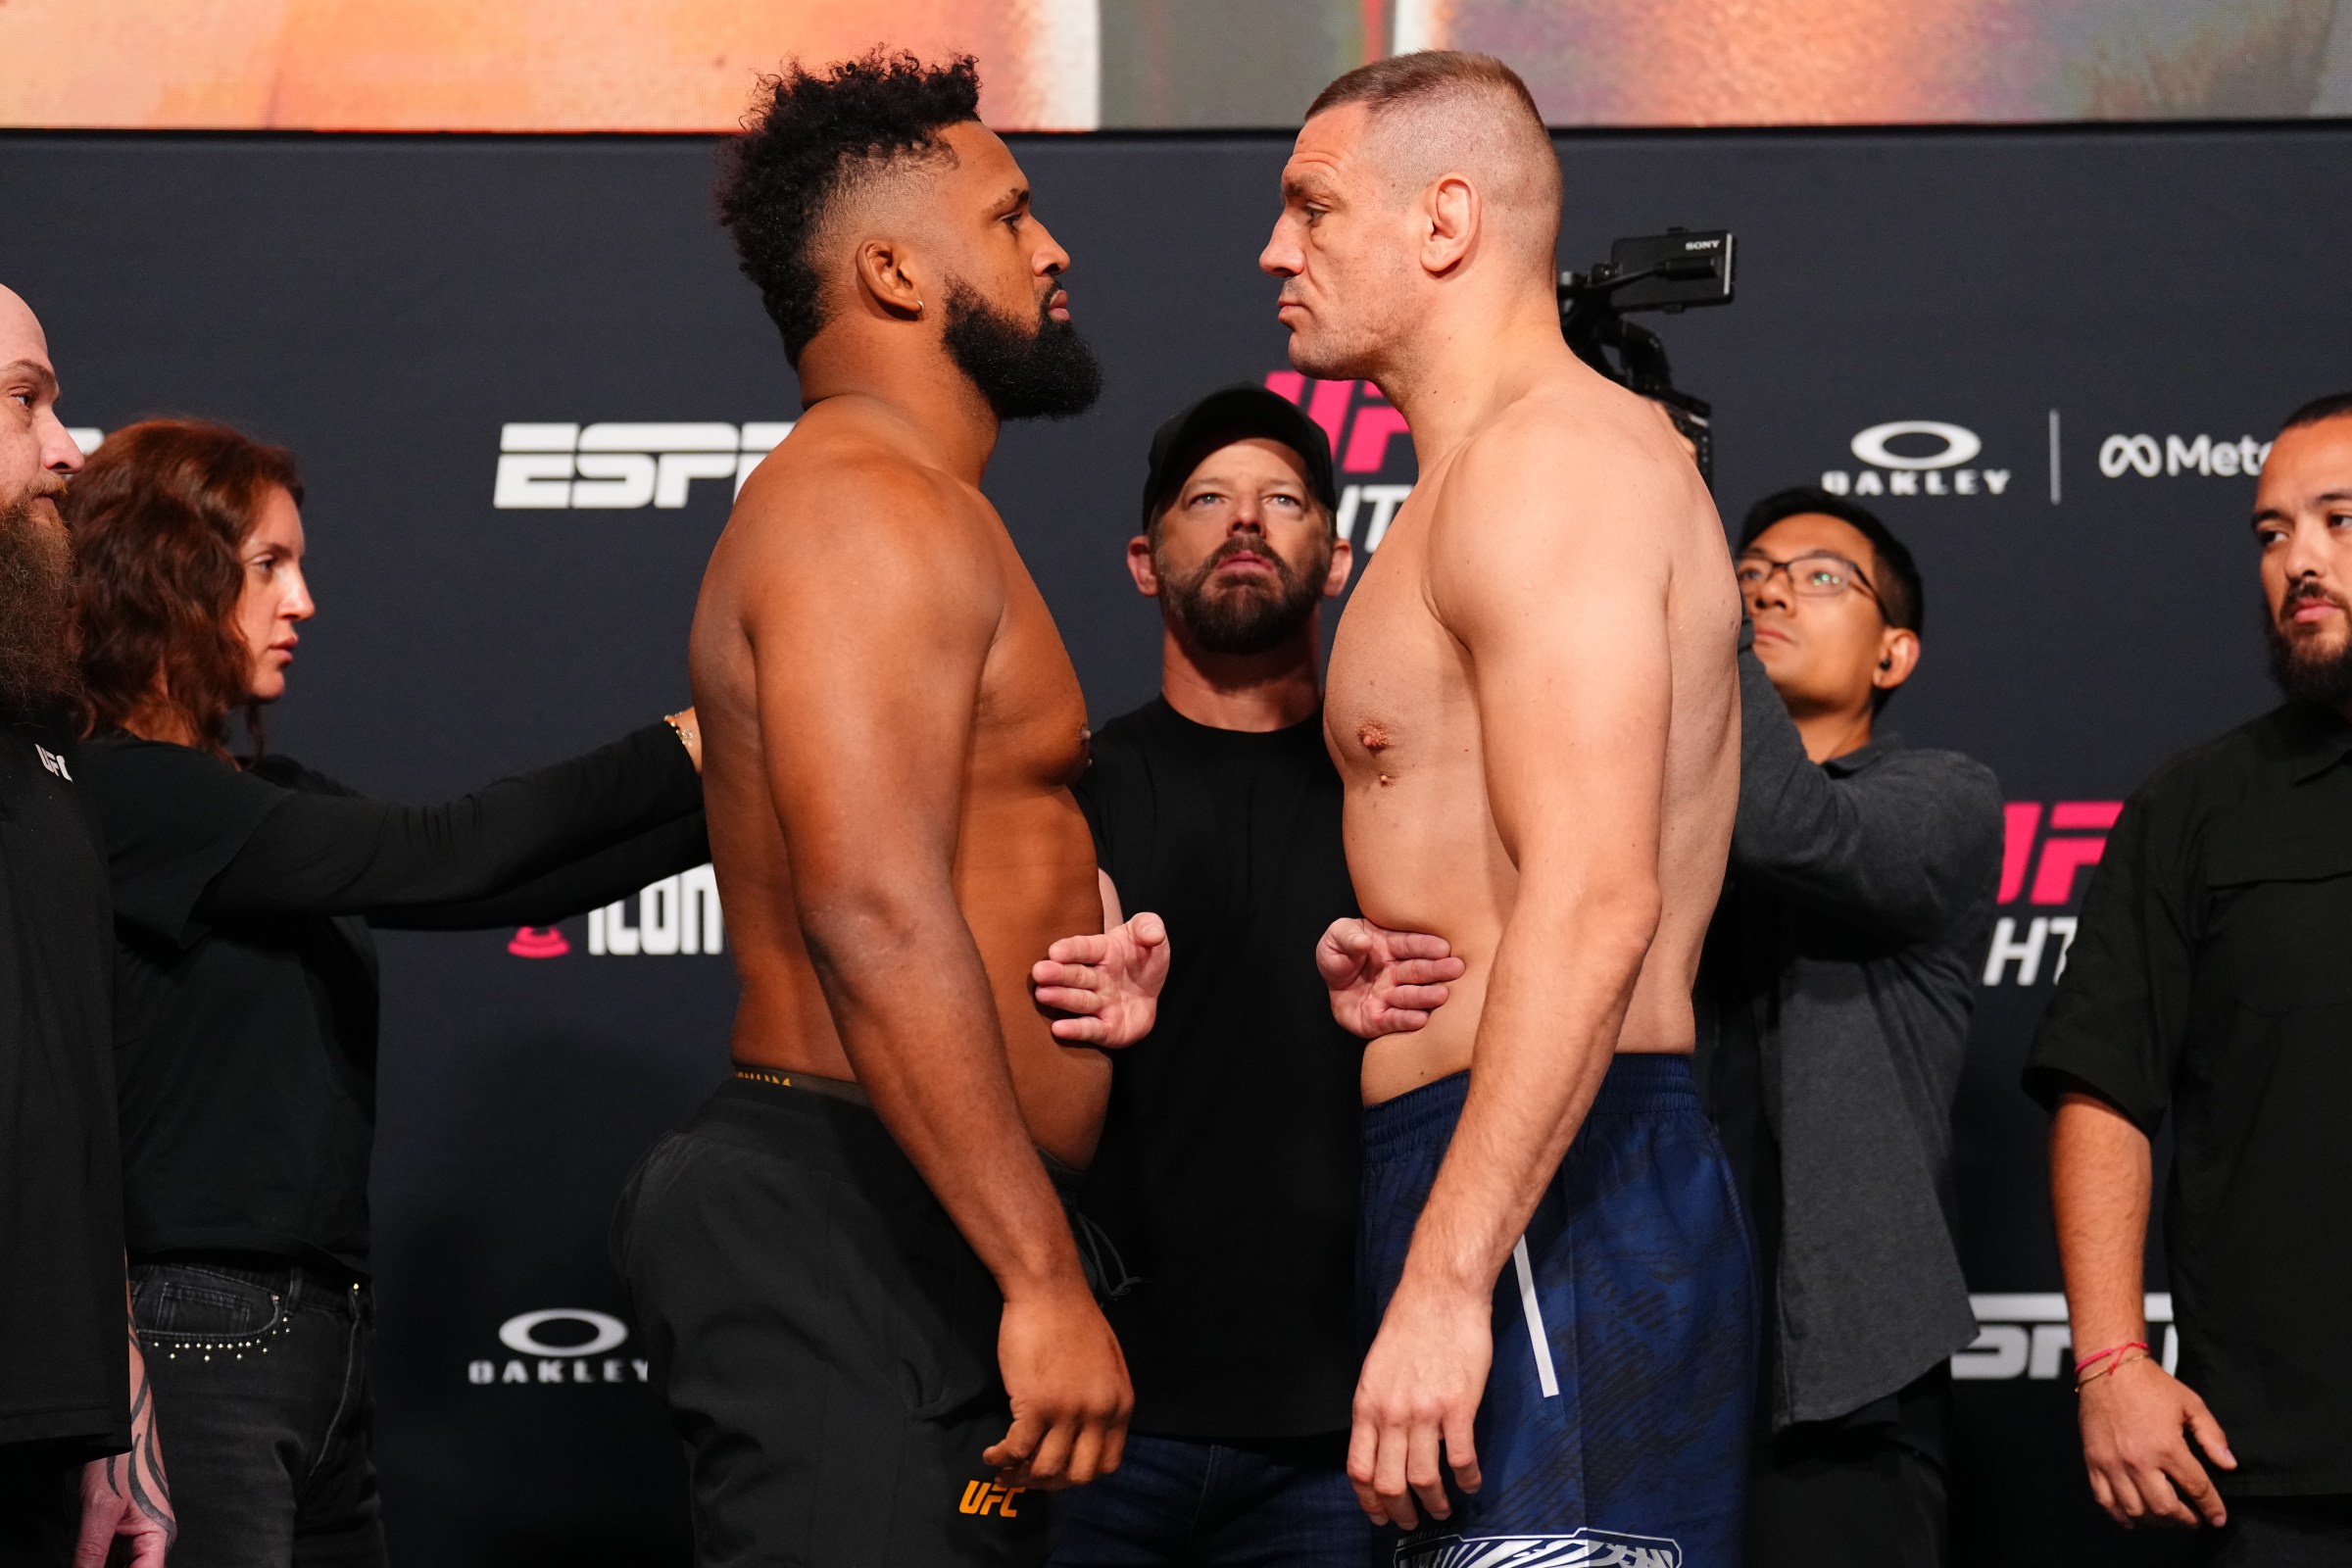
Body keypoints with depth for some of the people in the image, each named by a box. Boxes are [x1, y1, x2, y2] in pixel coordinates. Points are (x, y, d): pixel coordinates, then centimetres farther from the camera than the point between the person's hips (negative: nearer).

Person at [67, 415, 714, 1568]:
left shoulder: (263, 800, 15)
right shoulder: (124, 793, -12)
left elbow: (504, 891, 8)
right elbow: (432, 862, -18)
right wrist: (681, 758, -13)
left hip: (324, 1339, 9)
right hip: (194, 1340, -9)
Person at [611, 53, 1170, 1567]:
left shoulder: (901, 510, 24)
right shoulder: (874, 506, -11)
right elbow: (875, 920, -23)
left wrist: (1082, 968, 7)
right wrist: (1046, 1280, -25)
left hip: (928, 1250, 11)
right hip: (856, 1242, -11)